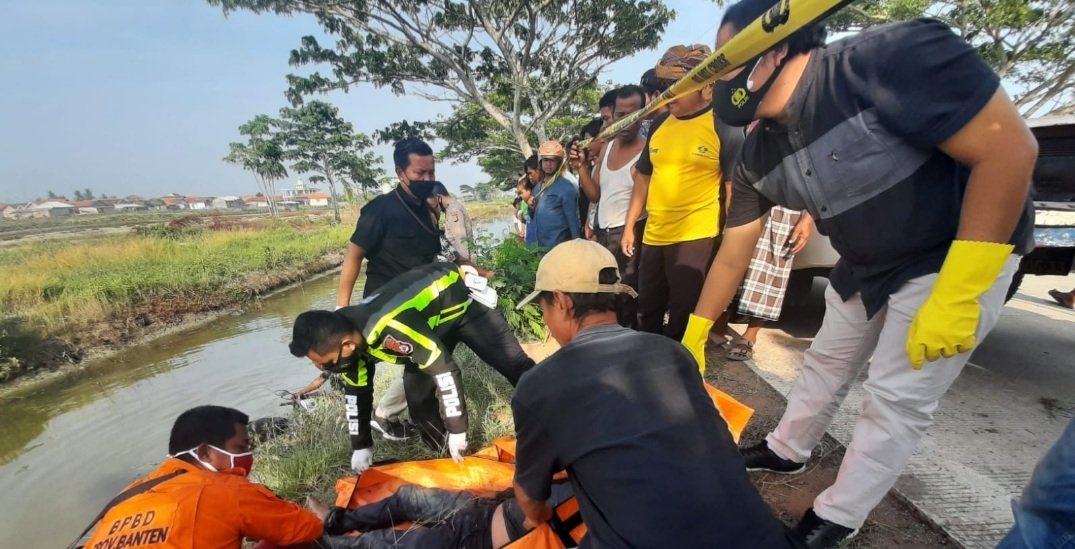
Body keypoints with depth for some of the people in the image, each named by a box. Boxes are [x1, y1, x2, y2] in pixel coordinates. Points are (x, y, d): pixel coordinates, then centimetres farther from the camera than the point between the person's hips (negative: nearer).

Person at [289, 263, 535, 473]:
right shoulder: (344, 332, -13)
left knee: (517, 368, -5)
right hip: (430, 311, 8)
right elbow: (356, 392, 3)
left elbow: (444, 369, -33)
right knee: (417, 393, 1)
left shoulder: (390, 327, -41)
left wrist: (457, 430, -22)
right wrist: (361, 446, 10)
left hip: (464, 301, -7)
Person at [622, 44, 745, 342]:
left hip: (696, 236, -6)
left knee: (682, 320, 4)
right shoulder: (659, 124, 11)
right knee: (647, 315, 17)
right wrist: (629, 226, 13)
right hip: (653, 235, 6)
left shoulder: (723, 125, -4)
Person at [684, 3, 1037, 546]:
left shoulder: (887, 57, -28)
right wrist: (693, 339, -1)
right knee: (826, 363, 17)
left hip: (963, 255, -6)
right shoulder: (757, 157, -9)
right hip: (864, 267, 6)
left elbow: (1010, 147, -26)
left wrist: (957, 295, -27)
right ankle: (785, 451, 40)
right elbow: (731, 257, -5)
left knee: (897, 395, 0)